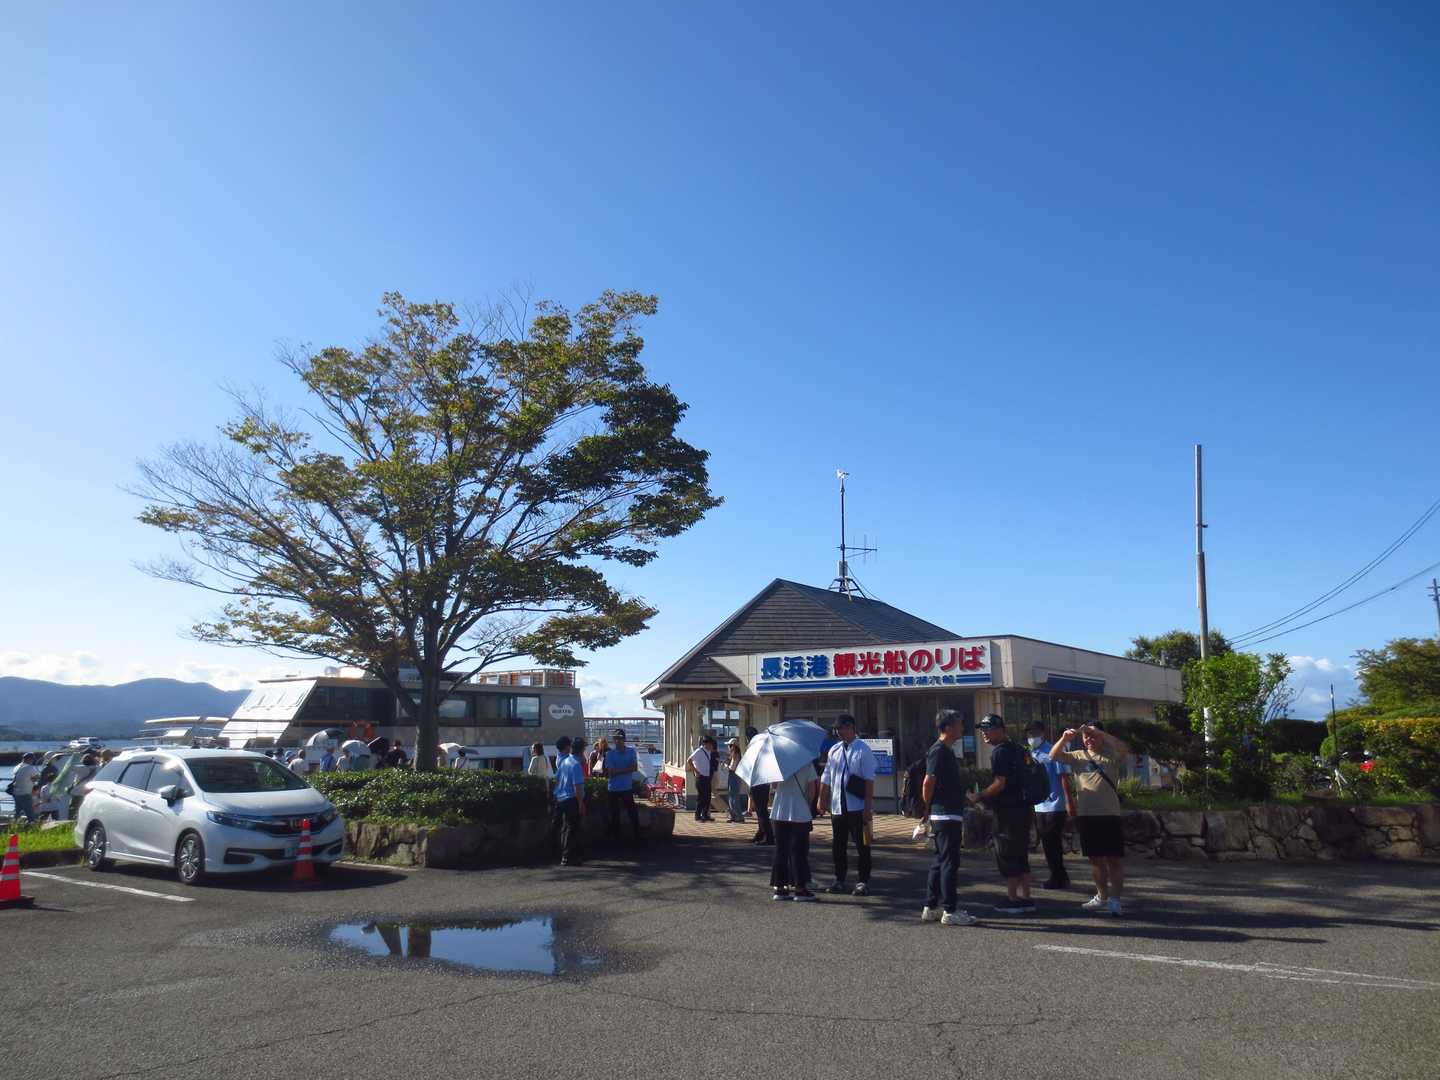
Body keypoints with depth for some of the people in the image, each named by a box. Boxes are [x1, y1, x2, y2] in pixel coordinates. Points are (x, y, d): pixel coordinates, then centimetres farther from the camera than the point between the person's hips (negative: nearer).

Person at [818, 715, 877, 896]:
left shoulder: (863, 751, -8)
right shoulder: (834, 750, 8)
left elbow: (869, 780, -12)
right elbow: (826, 779, 14)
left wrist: (868, 807, -15)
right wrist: (823, 801, 12)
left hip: (857, 808, -5)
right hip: (837, 807, 5)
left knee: (862, 846, 4)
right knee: (838, 846, 13)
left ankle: (862, 881, 14)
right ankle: (839, 879, 25)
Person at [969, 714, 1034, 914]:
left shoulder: (1000, 752, -14)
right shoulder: (1017, 749, 15)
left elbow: (1000, 784, -20)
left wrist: (979, 797, -8)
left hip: (1008, 810, -9)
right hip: (1022, 807, 9)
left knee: (1006, 855, -1)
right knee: (1021, 855, 13)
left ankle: (1012, 900, 1)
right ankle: (1025, 898, 15)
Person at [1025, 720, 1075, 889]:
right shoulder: (1030, 755, 11)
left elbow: (1064, 777, -14)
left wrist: (1069, 801, -18)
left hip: (1054, 806, -8)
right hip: (1038, 807, 8)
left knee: (1053, 845, -3)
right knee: (1047, 844, 12)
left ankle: (1058, 878, 7)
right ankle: (1059, 877, 23)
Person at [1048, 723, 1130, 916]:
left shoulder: (1111, 755, 1)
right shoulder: (1078, 756, 9)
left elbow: (1124, 748, -20)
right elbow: (1054, 755, -2)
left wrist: (1099, 732, -24)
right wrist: (1064, 738, -18)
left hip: (1110, 815, -3)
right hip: (1086, 815, 3)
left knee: (1114, 859, -2)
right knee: (1095, 858, 15)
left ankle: (1115, 900, 5)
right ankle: (1102, 896, 28)